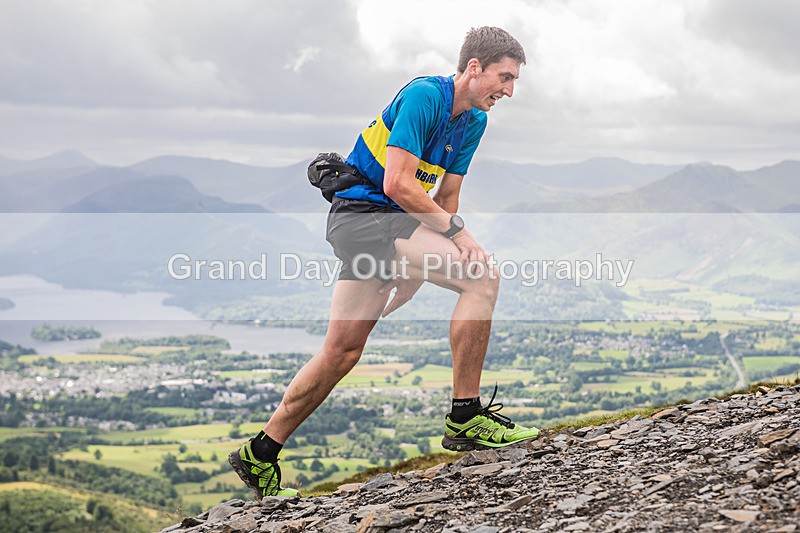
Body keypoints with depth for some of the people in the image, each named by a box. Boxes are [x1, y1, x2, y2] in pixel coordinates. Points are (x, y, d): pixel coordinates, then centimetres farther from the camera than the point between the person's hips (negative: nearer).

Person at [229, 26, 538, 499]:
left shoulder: (474, 121, 13)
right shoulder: (423, 95, -15)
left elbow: (445, 199, 15)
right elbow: (398, 184, -22)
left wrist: (455, 241, 1)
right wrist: (457, 230, -19)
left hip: (384, 224, 9)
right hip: (364, 216, -9)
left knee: (342, 352, 10)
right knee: (483, 275, -20)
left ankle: (260, 456, 19)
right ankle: (465, 419, -15)